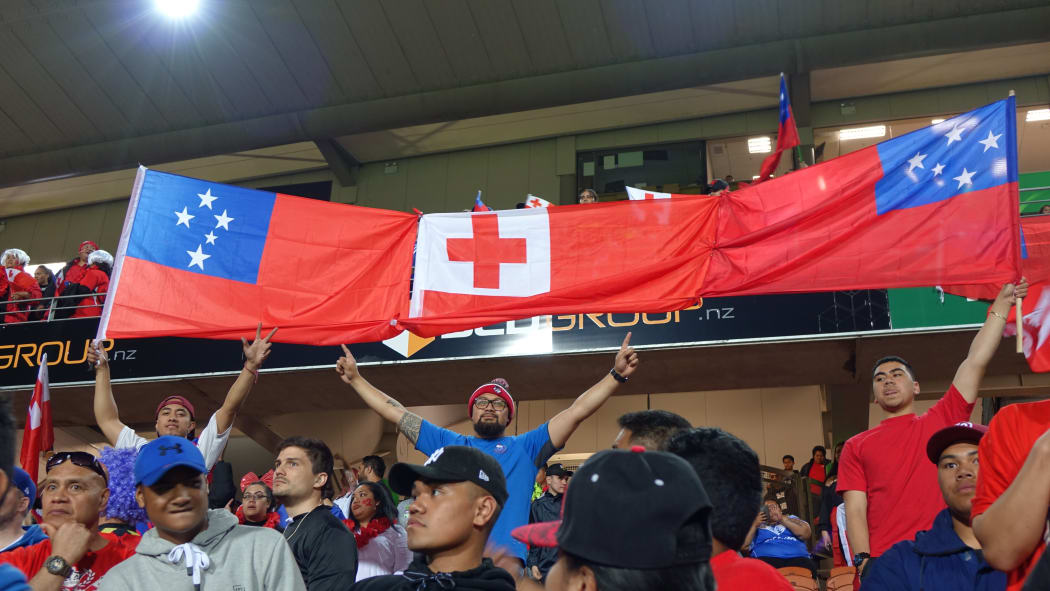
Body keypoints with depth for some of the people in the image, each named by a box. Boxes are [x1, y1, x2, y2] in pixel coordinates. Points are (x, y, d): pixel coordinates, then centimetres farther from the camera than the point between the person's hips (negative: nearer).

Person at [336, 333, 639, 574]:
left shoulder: (526, 446, 16)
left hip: (504, 554, -1)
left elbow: (577, 411, 8)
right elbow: (396, 414, 23)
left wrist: (616, 375, 0)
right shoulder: (449, 443, 22)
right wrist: (355, 379, 22)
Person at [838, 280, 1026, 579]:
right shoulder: (856, 447, 11)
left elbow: (976, 361, 8)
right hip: (883, 563, 0)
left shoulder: (942, 420, 13)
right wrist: (864, 561, -10)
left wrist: (1001, 306, 8)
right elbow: (855, 510, 3)